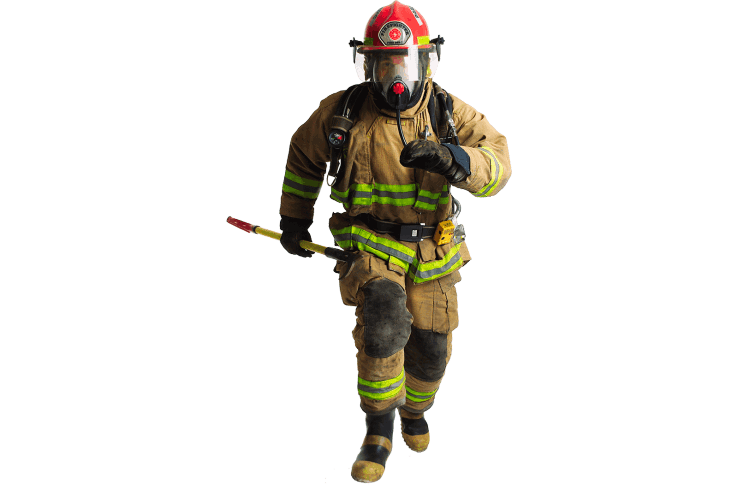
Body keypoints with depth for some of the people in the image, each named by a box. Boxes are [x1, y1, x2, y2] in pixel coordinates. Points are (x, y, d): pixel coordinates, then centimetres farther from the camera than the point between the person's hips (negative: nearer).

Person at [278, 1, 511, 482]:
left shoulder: (450, 114, -9)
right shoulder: (342, 113, -7)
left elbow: (497, 166, -20)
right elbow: (305, 155, 12)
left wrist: (450, 159, -39)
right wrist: (294, 217, 17)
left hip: (431, 245, 2)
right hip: (370, 242, -2)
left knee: (431, 347, 11)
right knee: (383, 322, -28)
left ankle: (414, 408, 46)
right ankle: (379, 430, -12)